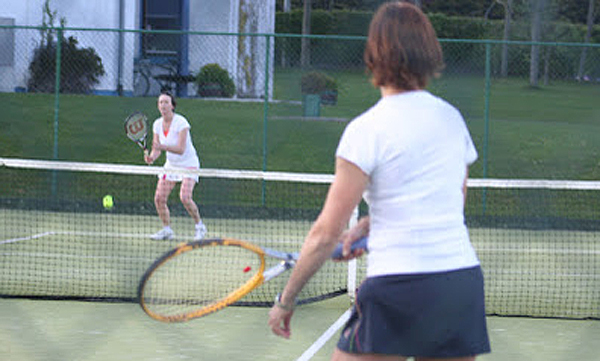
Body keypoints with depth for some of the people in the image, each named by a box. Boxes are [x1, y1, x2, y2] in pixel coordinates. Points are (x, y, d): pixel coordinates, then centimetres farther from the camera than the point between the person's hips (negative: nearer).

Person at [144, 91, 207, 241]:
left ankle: (200, 226, -2)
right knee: (159, 198, -7)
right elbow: (157, 149, 0)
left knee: (185, 197, -23)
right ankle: (167, 230, 10)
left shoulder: (181, 122, -22)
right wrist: (152, 157, -23)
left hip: (188, 164, -6)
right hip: (171, 165, 6)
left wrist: (163, 147, -43)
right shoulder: (157, 124, -3)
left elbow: (181, 149, -28)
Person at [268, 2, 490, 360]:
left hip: (399, 287, -5)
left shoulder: (367, 130, -6)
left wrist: (286, 299, 3)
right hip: (465, 282, 6)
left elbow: (326, 233, -7)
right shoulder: (454, 119, 10)